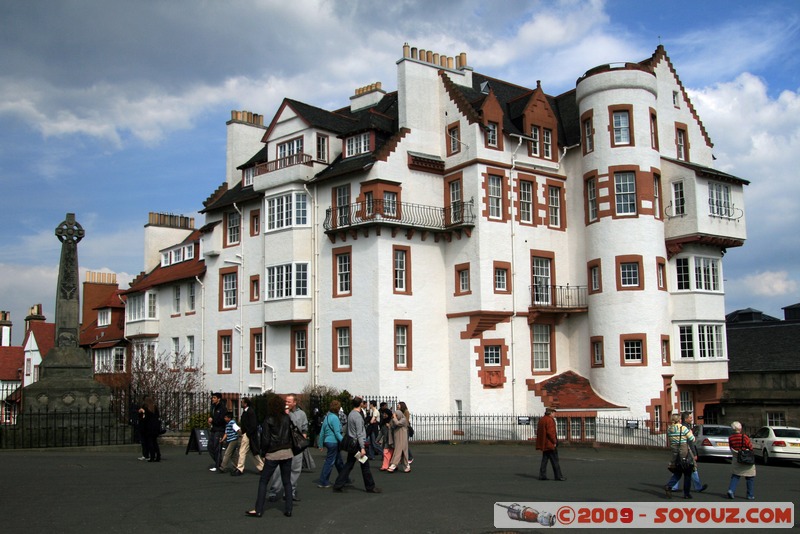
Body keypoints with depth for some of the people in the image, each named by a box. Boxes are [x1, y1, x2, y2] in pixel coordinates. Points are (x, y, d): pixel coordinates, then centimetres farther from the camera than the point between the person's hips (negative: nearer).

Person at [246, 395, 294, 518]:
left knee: (263, 481, 6)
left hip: (273, 454, -3)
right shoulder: (287, 418, 3)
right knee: (287, 482, 11)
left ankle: (258, 510, 4)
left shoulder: (268, 420, -7)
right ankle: (288, 510, 8)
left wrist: (263, 454, 2)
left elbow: (266, 440, -9)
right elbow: (291, 435, 4)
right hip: (287, 453, 4)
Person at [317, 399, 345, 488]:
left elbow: (322, 432, 14)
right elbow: (337, 433, -19)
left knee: (339, 461, 17)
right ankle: (323, 482, 5)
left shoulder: (327, 417, 10)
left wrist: (321, 444, 19)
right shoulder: (334, 418, -15)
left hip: (327, 441, 9)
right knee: (329, 462, -1)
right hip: (333, 442, -9)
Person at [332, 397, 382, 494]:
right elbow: (359, 434, -20)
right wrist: (362, 448, -20)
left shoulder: (350, 414, 9)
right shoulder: (358, 416, -17)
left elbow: (345, 429, 19)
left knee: (348, 465, 10)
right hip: (357, 443, -8)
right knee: (365, 466, 2)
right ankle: (370, 487, 11)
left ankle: (338, 486, 7)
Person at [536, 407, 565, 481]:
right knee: (555, 461, -2)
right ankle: (558, 476, 1)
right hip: (550, 444, -9)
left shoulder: (541, 420, 14)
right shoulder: (550, 420, -15)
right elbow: (550, 432, -22)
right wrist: (554, 442, -15)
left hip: (544, 444, 9)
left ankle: (542, 475, 8)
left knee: (544, 459, 10)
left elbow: (538, 432, 17)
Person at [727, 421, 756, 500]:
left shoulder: (730, 438, -5)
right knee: (750, 478, 11)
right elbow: (751, 447, -10)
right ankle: (750, 495, 15)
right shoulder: (744, 437, -18)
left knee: (735, 476, 12)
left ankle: (731, 490, -8)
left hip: (736, 460, 3)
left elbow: (731, 449, 2)